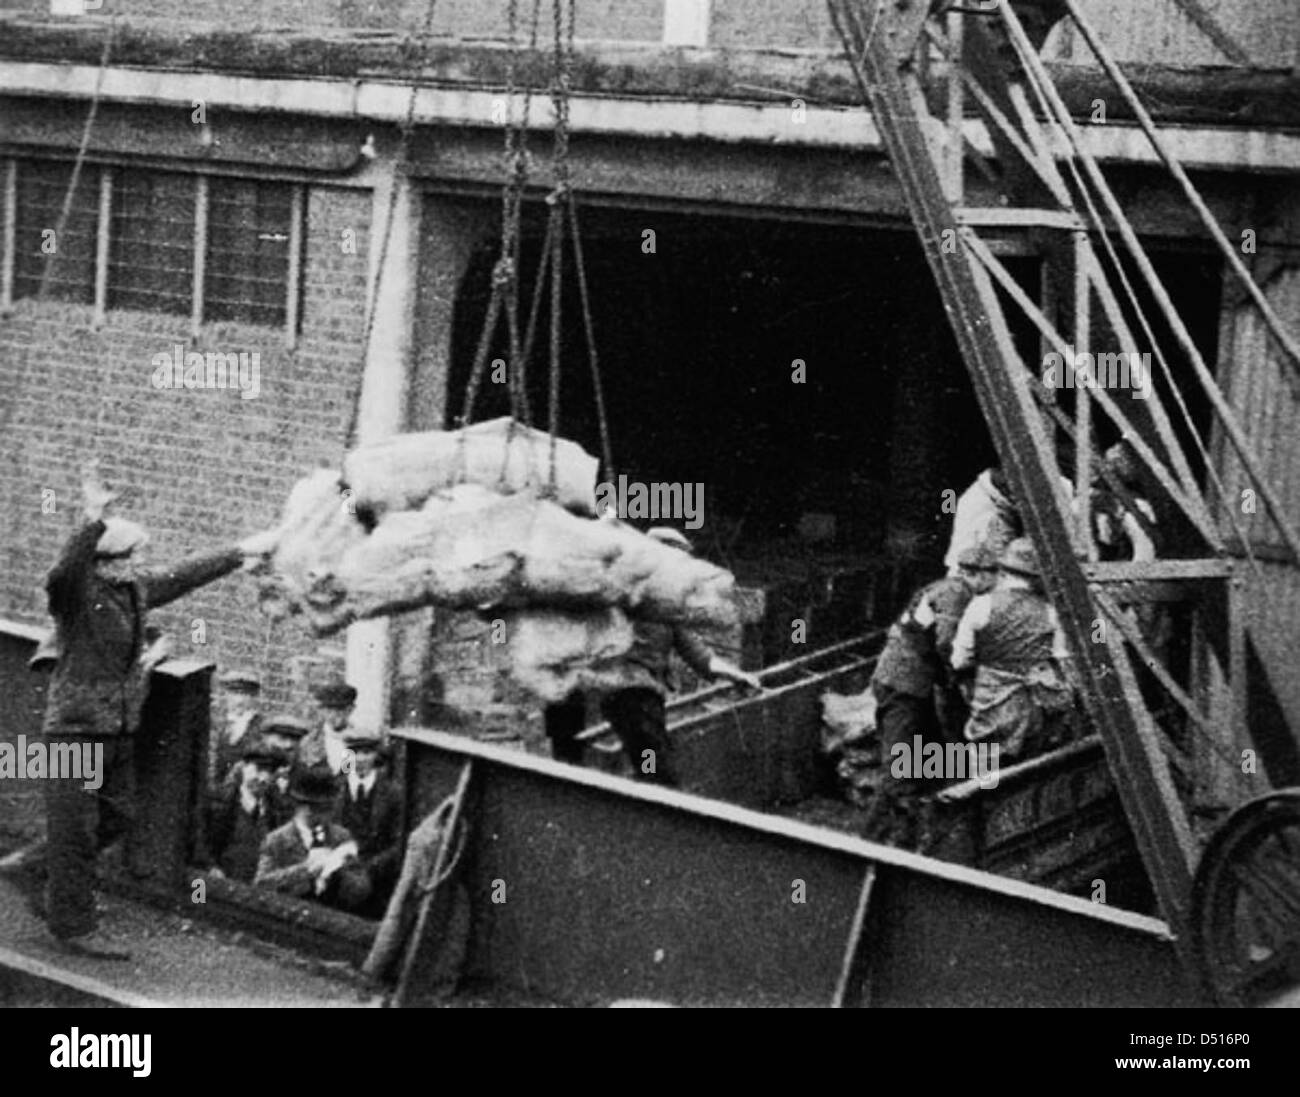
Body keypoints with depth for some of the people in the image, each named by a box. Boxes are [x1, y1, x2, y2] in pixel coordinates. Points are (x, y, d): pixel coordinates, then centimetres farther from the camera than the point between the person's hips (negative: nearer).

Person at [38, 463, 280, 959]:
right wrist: (94, 521, -54)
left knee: (116, 818, 16)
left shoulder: (137, 587, 5)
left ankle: (58, 875, 38)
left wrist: (242, 550, 25)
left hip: (119, 728, 8)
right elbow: (64, 570, -41)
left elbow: (188, 573, 18)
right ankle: (73, 926, 10)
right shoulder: (77, 590, -17)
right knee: (75, 829, 0)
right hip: (75, 728, -8)